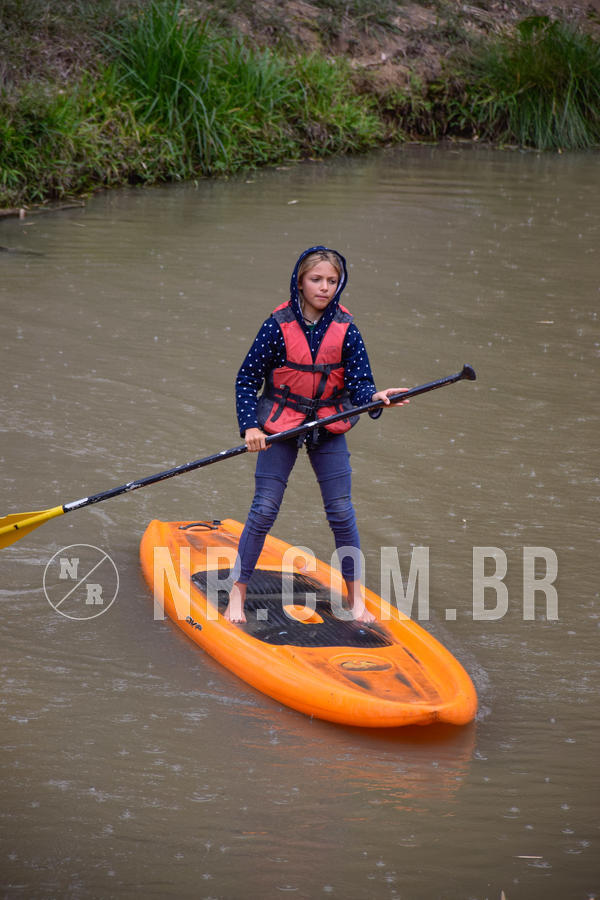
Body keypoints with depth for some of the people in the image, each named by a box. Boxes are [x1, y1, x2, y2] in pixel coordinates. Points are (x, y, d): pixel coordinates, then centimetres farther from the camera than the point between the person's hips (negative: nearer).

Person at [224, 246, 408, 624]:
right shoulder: (278, 325, -12)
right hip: (280, 426, -2)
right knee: (264, 510, -4)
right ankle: (237, 595, 6)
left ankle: (356, 598, 14)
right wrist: (250, 426, -15)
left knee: (341, 511, 1)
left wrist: (374, 397, -31)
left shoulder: (346, 330, -7)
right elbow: (247, 379, -6)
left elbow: (359, 381, -9)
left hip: (329, 429, 2)